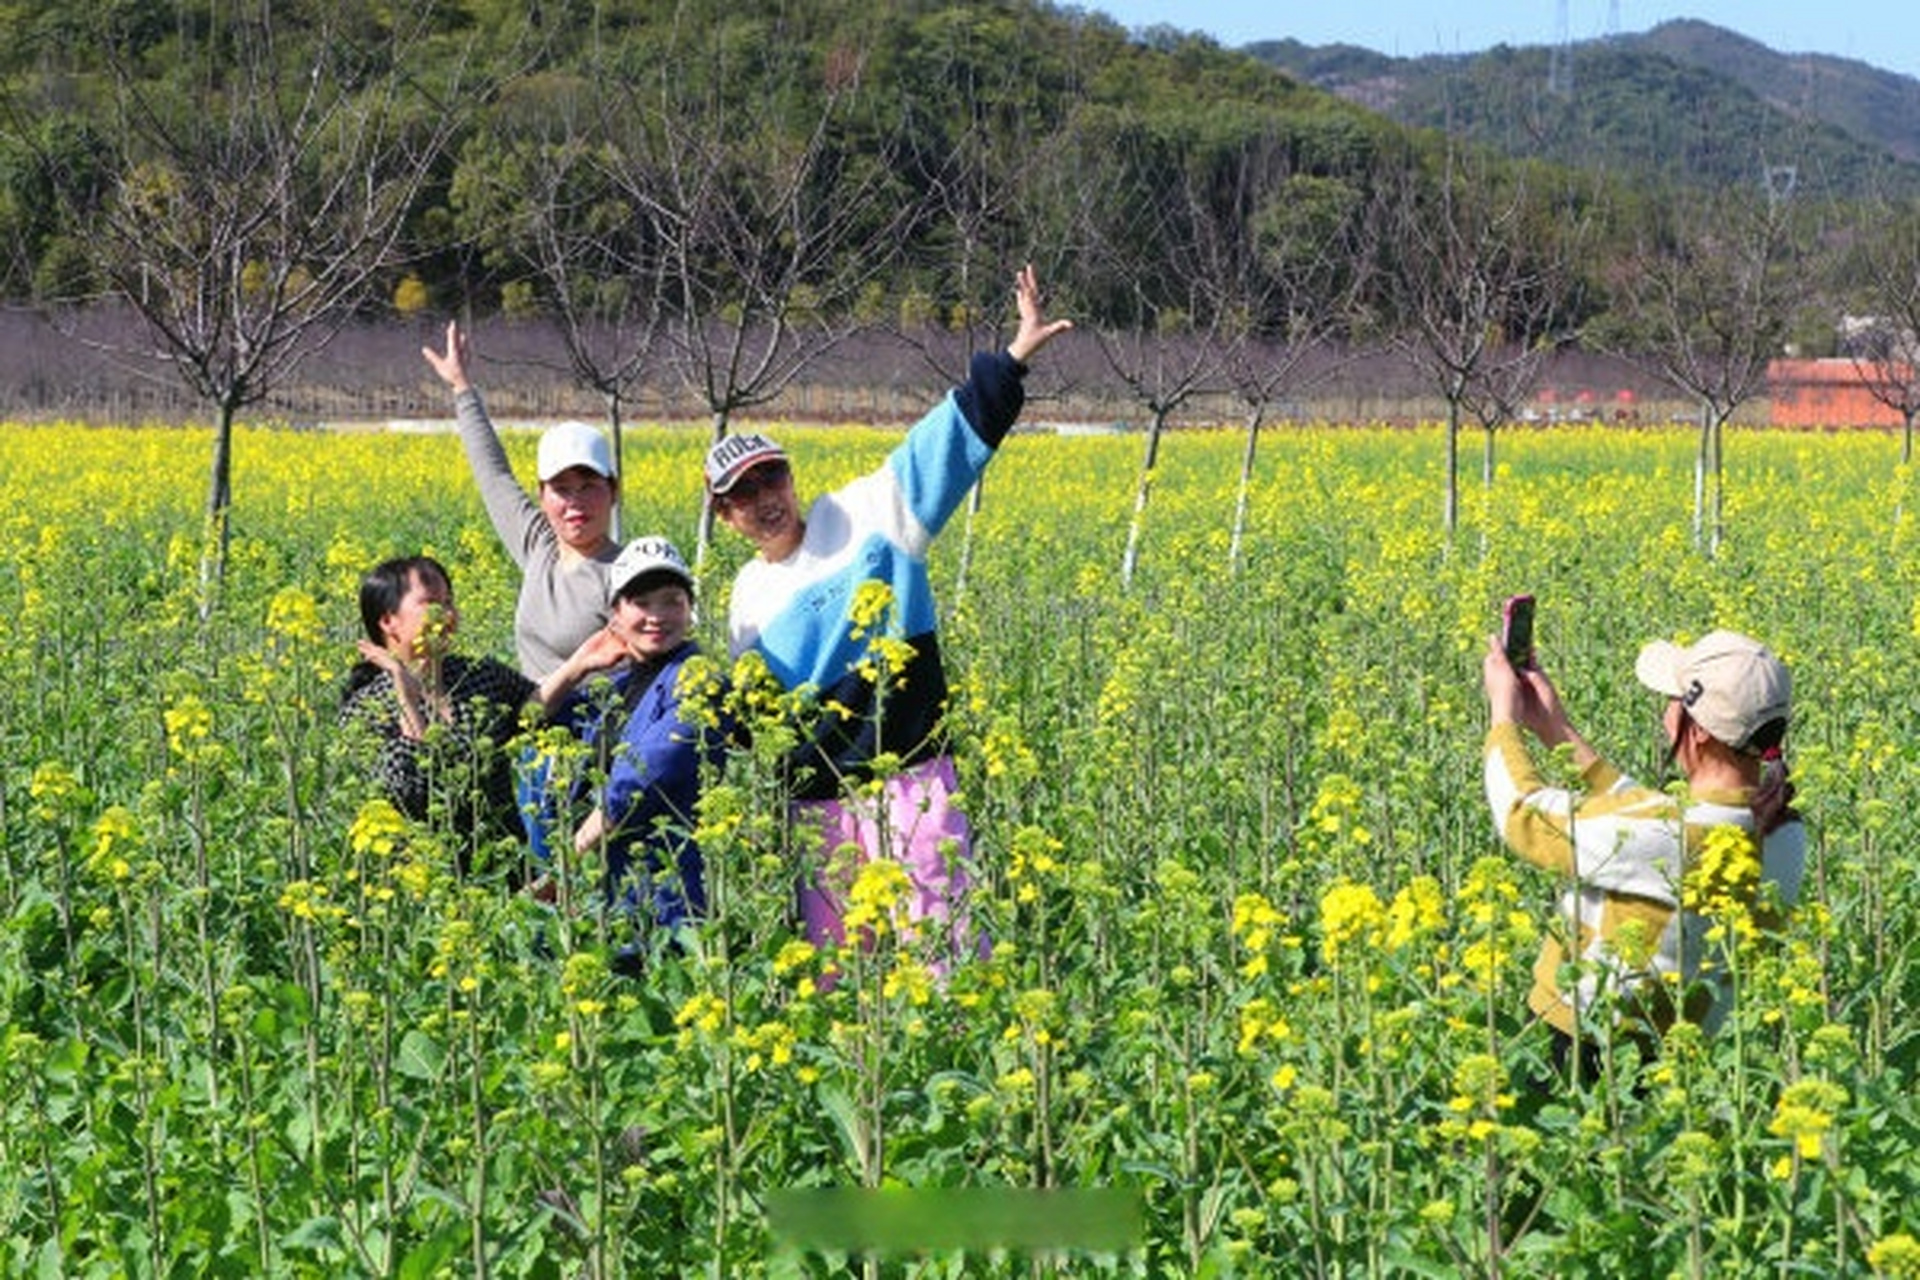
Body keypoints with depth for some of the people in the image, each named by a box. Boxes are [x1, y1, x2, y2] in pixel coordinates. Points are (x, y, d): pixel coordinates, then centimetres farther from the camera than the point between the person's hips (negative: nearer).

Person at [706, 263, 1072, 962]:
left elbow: (949, 438, -5)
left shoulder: (861, 519, 0)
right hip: (815, 803, 5)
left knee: (942, 943, -8)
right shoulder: (749, 594, 13)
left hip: (907, 779, -5)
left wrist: (1014, 356, -13)